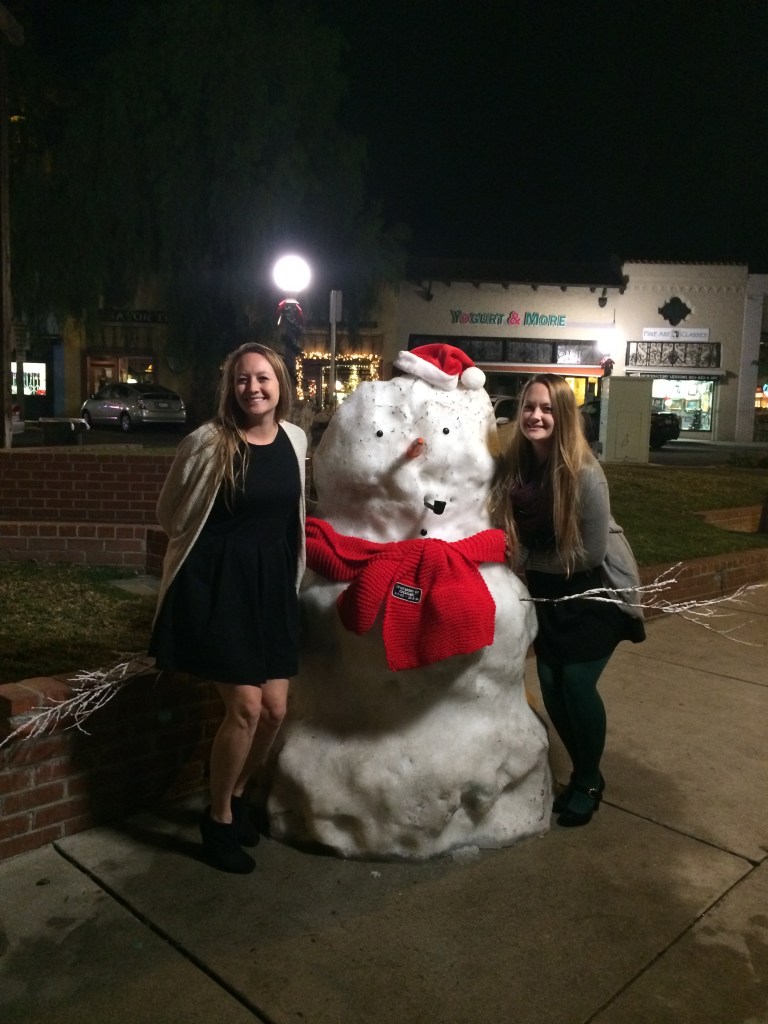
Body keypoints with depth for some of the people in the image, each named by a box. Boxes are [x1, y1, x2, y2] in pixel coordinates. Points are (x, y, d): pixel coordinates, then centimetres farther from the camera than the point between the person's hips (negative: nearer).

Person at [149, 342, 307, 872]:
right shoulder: (208, 441, -12)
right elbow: (171, 515, -1)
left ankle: (237, 795, 33)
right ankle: (218, 819, 17)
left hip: (275, 581, 5)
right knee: (245, 705, -7)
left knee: (275, 707, 6)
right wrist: (226, 543, 7)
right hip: (219, 581, -5)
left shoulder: (296, 438, 4)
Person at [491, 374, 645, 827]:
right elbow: (513, 535, 1)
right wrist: (518, 557, -19)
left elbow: (591, 553, -22)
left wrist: (528, 559, -16)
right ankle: (579, 774, 29)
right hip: (549, 590, 5)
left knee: (578, 681, -6)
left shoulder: (585, 474, -27)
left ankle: (590, 781, 19)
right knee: (551, 684, 6)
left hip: (598, 588, -5)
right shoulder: (511, 465, -12)